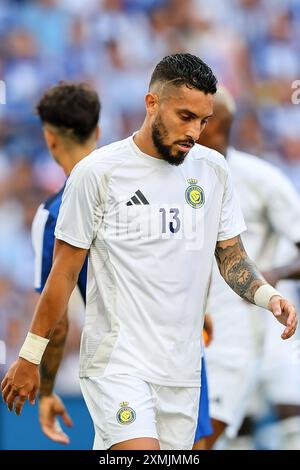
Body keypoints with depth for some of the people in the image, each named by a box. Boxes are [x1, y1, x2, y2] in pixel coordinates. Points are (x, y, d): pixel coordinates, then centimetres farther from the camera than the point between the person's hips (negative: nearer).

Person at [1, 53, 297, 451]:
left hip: (183, 370, 5)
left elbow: (231, 254, 15)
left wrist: (266, 294, -6)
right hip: (116, 361, -5)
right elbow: (64, 272, -1)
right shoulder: (97, 172, -6)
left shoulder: (213, 169, 8)